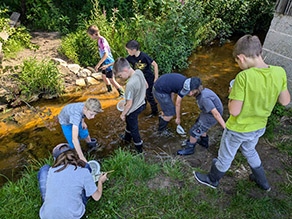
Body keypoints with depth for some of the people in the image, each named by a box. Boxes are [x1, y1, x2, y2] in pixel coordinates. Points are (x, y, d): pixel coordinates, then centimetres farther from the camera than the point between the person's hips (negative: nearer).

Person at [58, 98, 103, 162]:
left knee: (85, 134, 18)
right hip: (66, 122, -5)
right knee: (75, 145, -5)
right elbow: (74, 139, -53)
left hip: (77, 119, 5)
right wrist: (82, 157, -51)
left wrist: (83, 121, -10)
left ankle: (90, 143, 49)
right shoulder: (76, 114, -50)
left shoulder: (87, 106, -31)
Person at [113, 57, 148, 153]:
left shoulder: (130, 85, -37)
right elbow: (146, 86, 4)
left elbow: (129, 104, -26)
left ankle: (139, 148, 37)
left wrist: (123, 114, -9)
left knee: (134, 129, 17)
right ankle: (127, 137, 58)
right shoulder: (139, 72, -13)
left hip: (133, 110, -8)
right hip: (141, 104, 9)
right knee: (129, 122, 33)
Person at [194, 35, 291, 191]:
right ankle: (262, 181, 53)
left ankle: (212, 179, 45)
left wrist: (232, 94, -10)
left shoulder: (244, 77, -31)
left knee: (225, 157, 19)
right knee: (249, 150, 35)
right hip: (259, 127, 6)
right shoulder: (279, 72, -13)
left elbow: (234, 111, -28)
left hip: (237, 129, -6)